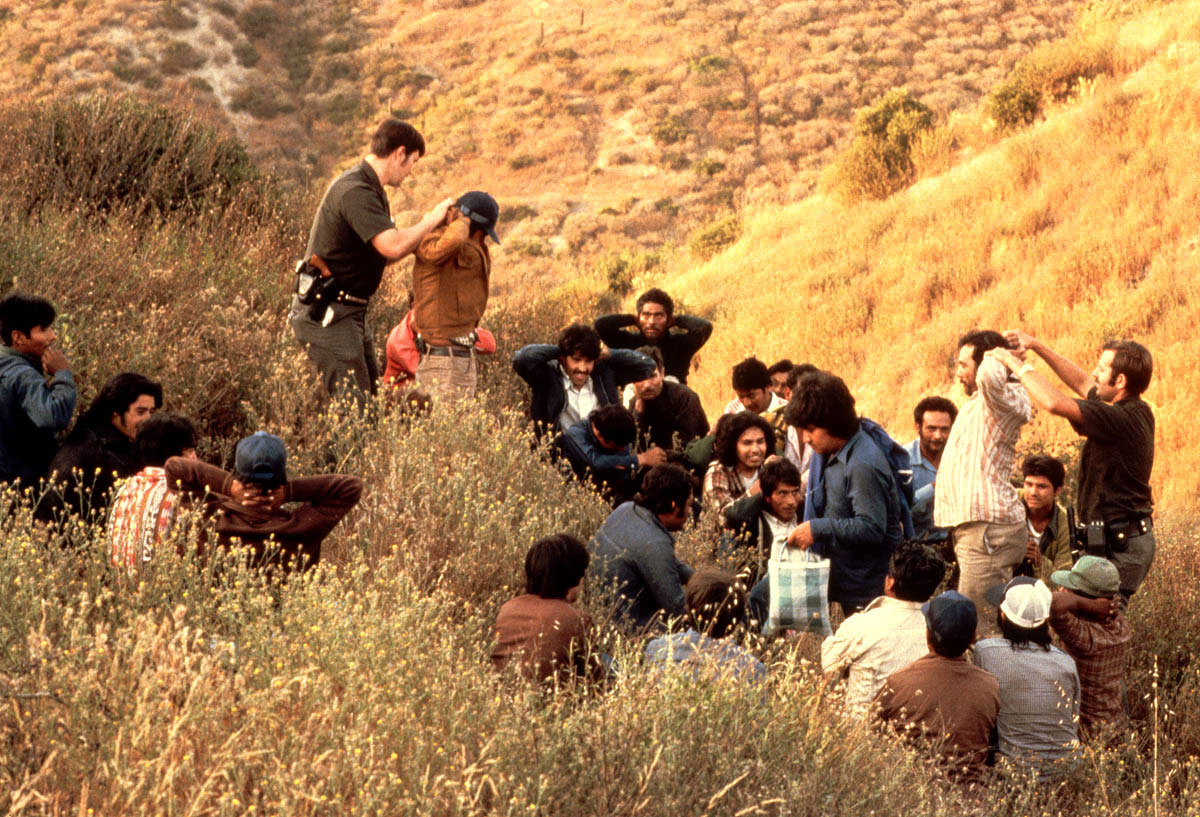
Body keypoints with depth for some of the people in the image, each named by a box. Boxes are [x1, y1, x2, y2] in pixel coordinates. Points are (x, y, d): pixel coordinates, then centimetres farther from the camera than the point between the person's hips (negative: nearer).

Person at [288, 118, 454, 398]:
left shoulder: (369, 189, 14)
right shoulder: (355, 192, -20)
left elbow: (382, 254, 19)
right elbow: (393, 246, -32)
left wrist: (426, 234, 6)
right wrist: (431, 220, -16)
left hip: (351, 314, 11)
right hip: (325, 314, -11)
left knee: (372, 394, 12)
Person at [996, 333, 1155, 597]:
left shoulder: (1121, 419, -21)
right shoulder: (1138, 412, 9)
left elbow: (1055, 403, -29)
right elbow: (1083, 384, 23)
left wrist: (1018, 366, -14)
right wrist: (1036, 346, 20)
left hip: (1118, 546, -10)